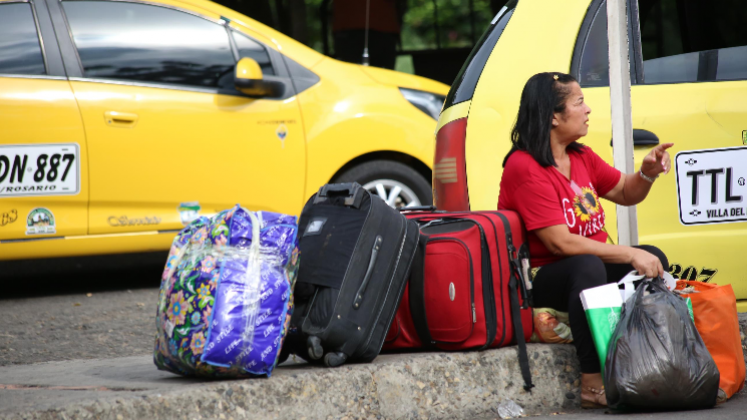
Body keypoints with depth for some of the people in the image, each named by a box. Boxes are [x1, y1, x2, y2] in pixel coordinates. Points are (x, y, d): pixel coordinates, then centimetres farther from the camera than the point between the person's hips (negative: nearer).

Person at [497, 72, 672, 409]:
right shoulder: (525, 168, -18)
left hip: (592, 267, 9)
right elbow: (559, 242, -25)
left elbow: (625, 193, 24)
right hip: (538, 279, -9)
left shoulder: (581, 157, 11)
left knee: (653, 258, -9)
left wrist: (648, 173, 0)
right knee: (587, 267, -38)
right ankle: (593, 384, -39)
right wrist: (629, 255, -24)